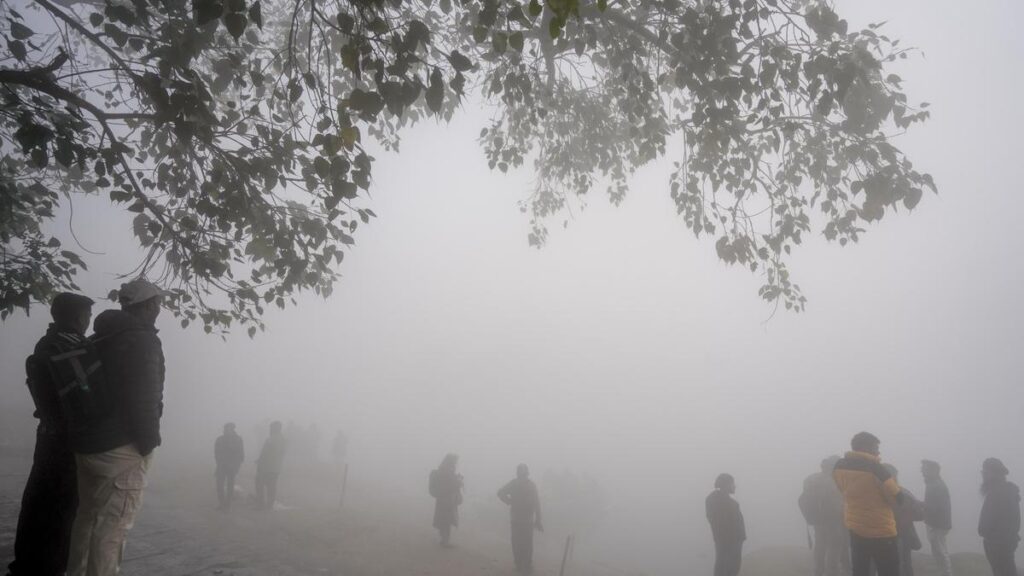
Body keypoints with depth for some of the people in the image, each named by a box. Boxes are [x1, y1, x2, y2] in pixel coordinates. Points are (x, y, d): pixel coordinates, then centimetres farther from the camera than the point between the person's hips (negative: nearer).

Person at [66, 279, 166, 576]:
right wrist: (148, 441, -12)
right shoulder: (141, 339, -12)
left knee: (88, 515, 18)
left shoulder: (100, 338, 16)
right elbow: (143, 396, -20)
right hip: (122, 446, -9)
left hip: (87, 442, 9)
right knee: (114, 522, -5)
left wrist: (86, 434, 22)